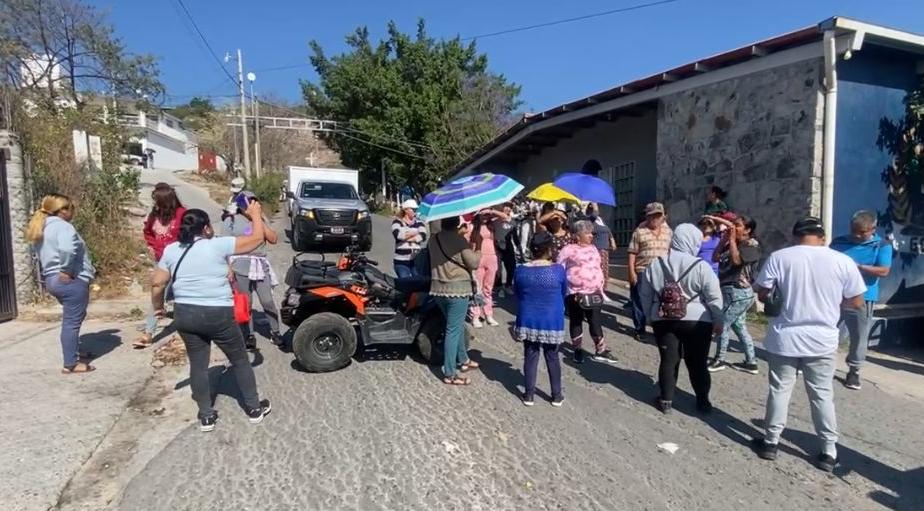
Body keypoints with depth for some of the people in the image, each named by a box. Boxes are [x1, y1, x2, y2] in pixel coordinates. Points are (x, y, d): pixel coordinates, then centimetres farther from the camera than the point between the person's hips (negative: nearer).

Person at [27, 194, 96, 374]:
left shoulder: (41, 228, 17)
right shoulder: (62, 226, -14)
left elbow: (47, 254, 17)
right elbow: (67, 249, -32)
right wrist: (66, 270, -21)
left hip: (52, 279, 10)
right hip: (71, 281, -10)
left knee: (71, 319, 23)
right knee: (72, 321, -5)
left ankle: (73, 353, 33)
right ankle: (71, 364, -1)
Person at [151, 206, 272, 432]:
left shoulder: (171, 250, 4)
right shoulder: (218, 245, -12)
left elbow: (157, 283, 7)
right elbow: (257, 238, -9)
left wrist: (158, 306, 23)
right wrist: (256, 214, 6)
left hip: (185, 315, 5)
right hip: (218, 315, -4)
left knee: (198, 365, 15)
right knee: (240, 360, 11)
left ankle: (206, 416, 22)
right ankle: (254, 409, 21)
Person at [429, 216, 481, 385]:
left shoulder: (432, 240, 2)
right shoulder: (460, 241, -15)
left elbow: (429, 262, 12)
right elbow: (473, 263, -10)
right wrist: (477, 255, 9)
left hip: (438, 289, 7)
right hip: (458, 289, -7)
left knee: (457, 326, 23)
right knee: (453, 330, -2)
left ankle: (463, 360, 37)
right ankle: (450, 374, 2)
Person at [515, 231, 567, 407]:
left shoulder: (521, 270, -8)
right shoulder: (558, 269, -13)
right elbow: (564, 292, 4)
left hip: (528, 320, 1)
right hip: (552, 322, -1)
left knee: (530, 356, 12)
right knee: (552, 357, 12)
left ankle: (529, 395, 20)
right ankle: (557, 395, 23)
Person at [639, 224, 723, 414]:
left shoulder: (654, 265, 1)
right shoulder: (701, 266, -11)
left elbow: (645, 295, 9)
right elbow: (714, 298, -7)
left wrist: (651, 315, 20)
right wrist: (718, 321, 5)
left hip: (664, 320, 3)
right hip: (696, 321, -2)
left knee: (668, 360, 10)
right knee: (697, 362, 9)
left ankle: (666, 400, 15)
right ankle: (703, 401, 21)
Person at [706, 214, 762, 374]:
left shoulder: (752, 244, -11)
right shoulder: (732, 244, 12)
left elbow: (736, 260, -25)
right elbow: (715, 258, 8)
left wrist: (732, 240, -16)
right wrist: (724, 240, 2)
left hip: (739, 293, -9)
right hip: (732, 292, 9)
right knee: (740, 327, 14)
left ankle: (719, 360, 10)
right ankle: (751, 362, 22)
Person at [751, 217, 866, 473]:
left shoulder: (778, 257, -8)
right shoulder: (843, 261, -5)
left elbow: (763, 294, -4)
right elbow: (856, 303, 1)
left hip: (784, 338, -1)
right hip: (822, 340, 1)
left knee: (779, 390, 12)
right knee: (822, 395, 13)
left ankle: (770, 442, 22)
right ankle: (829, 452, 21)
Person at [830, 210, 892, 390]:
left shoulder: (882, 246, -2)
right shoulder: (838, 242, 5)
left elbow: (884, 271, -13)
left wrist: (857, 266, -21)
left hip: (862, 299, -2)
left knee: (859, 337, 6)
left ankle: (854, 371, 20)